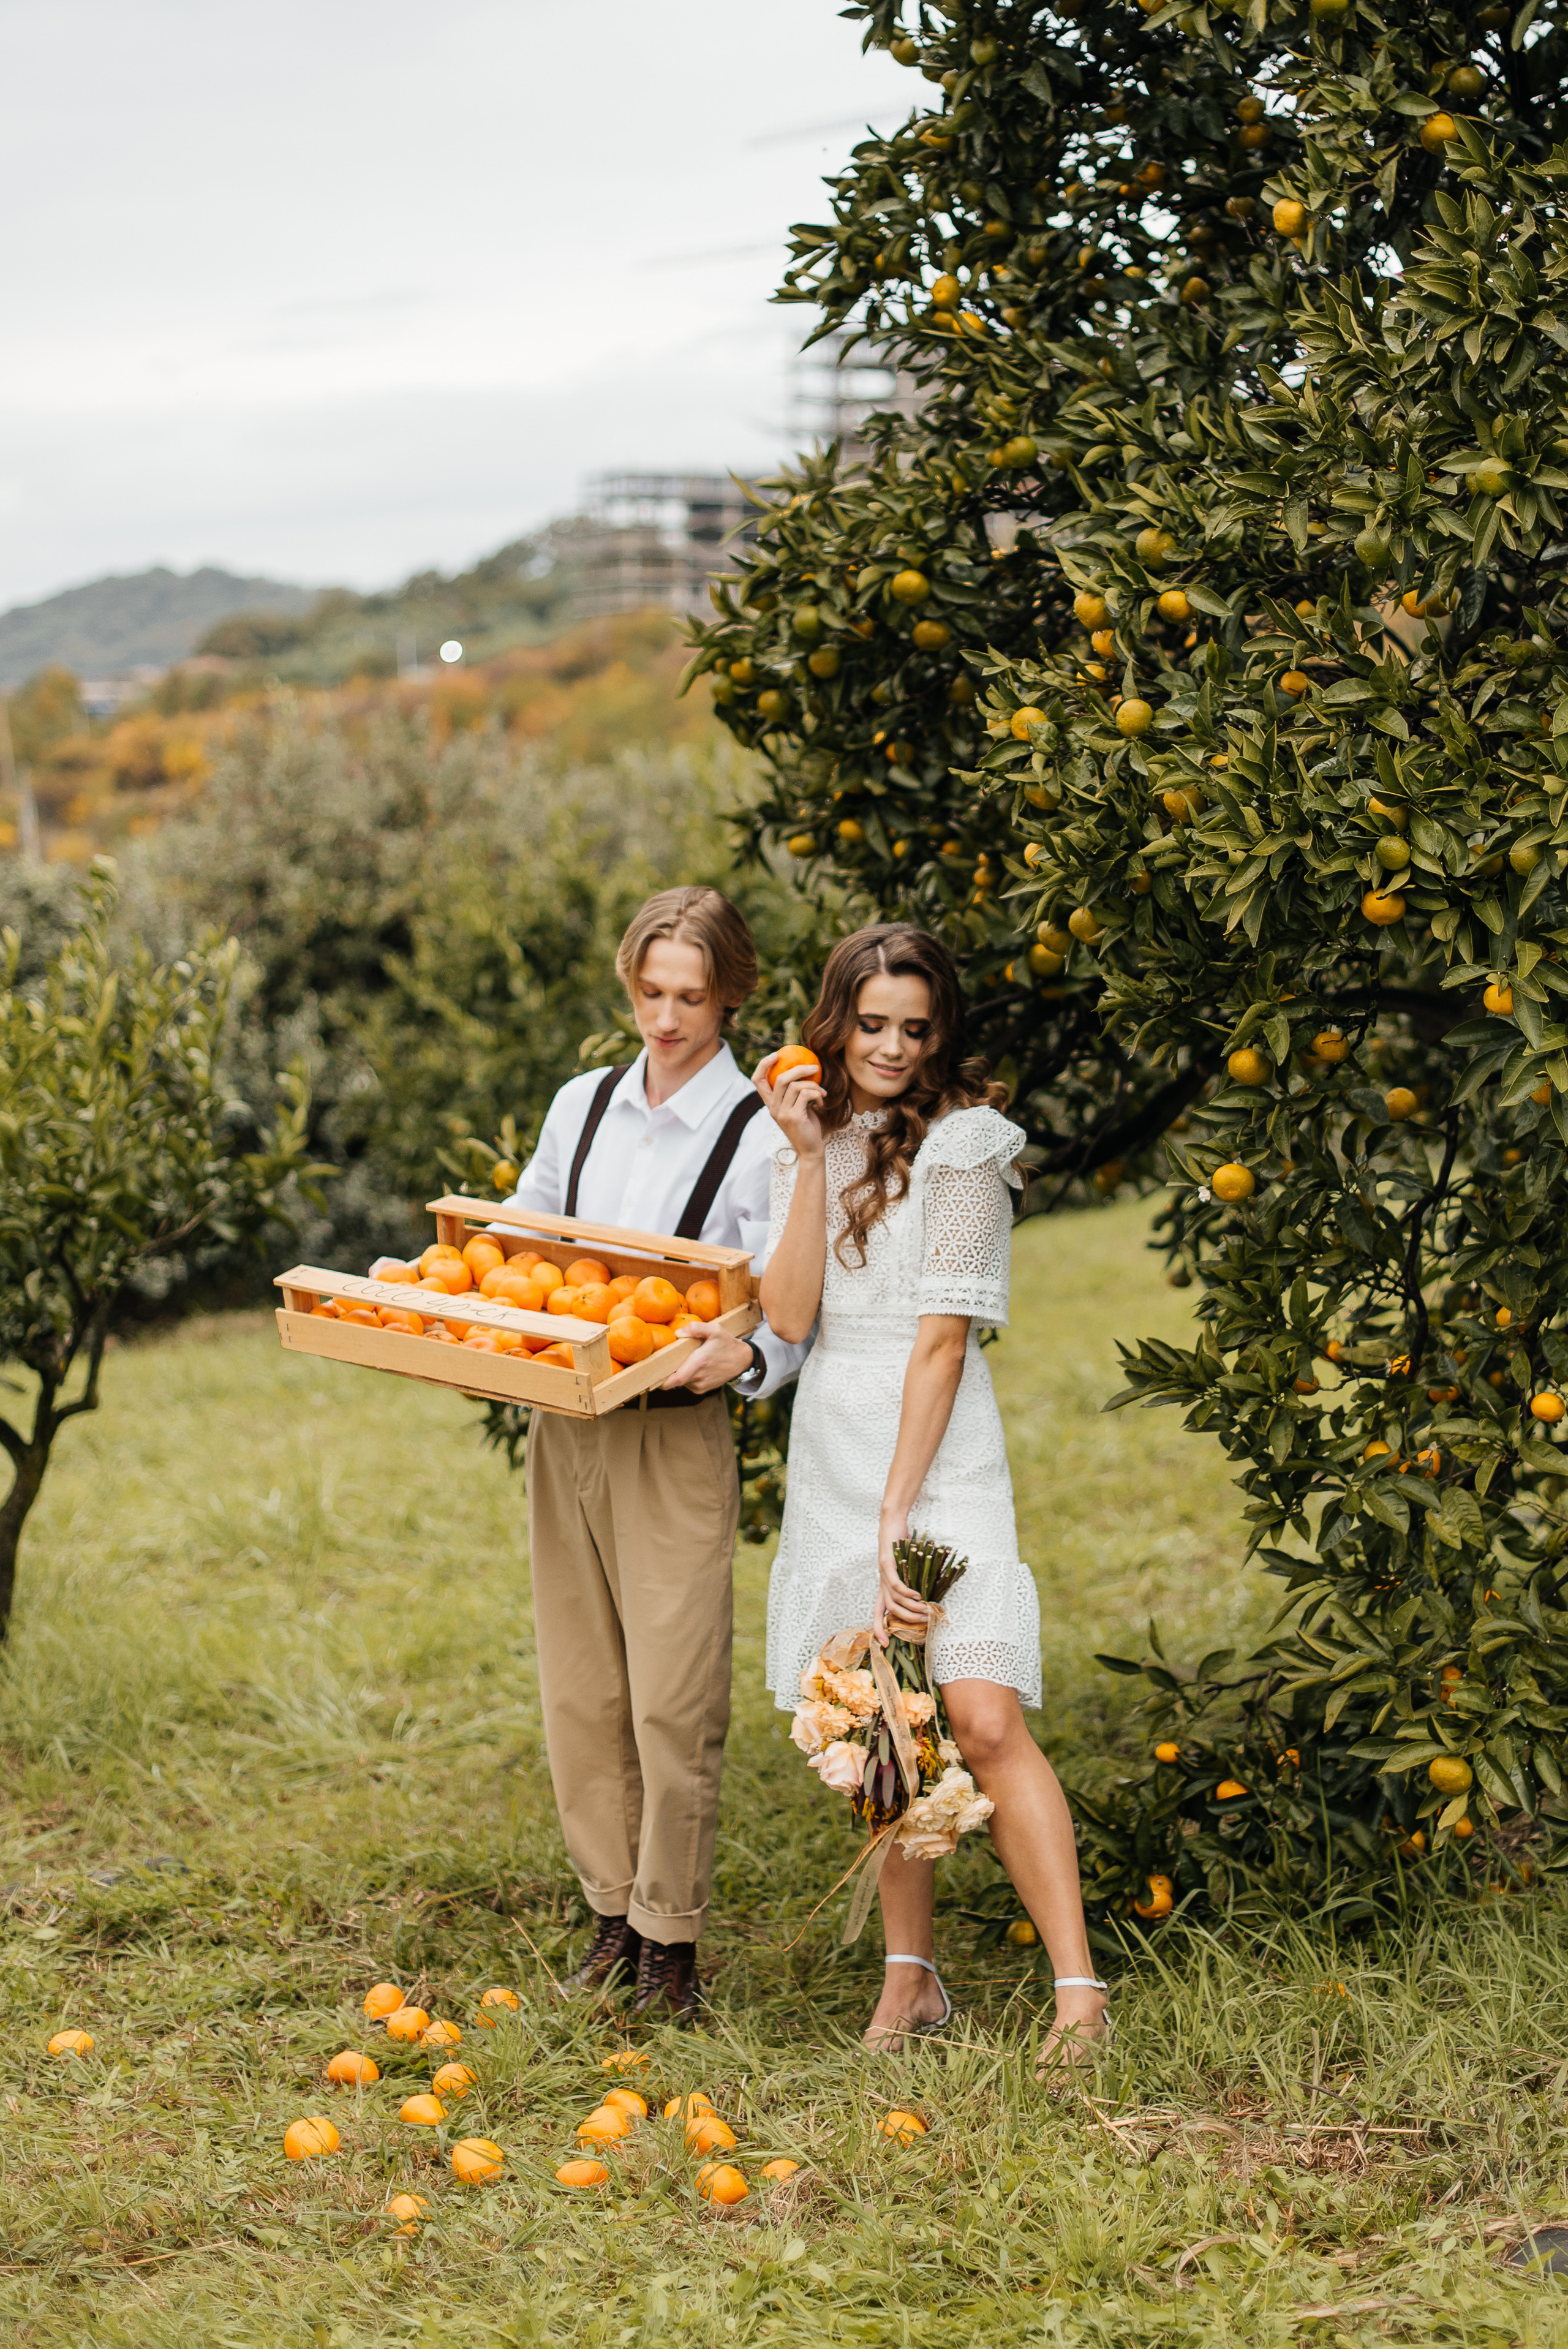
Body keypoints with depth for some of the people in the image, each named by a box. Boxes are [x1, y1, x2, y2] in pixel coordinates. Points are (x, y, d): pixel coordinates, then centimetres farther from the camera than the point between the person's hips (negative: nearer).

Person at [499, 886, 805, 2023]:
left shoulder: (760, 1137, -7)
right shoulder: (581, 1105, 10)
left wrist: (740, 1356, -30)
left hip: (677, 1437, -5)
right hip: (563, 1426, 5)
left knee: (673, 1700, -5)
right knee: (582, 1692, 10)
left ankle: (672, 1939, 8)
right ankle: (616, 1911, 23)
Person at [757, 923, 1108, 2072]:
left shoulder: (962, 1142, -6)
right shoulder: (811, 1132, 11)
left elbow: (942, 1336, -12)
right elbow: (789, 1315, -1)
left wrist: (899, 1514, -16)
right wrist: (808, 1158, -9)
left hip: (939, 1449, -6)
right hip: (833, 1450, 6)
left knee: (986, 1720, -15)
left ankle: (1080, 1990, -14)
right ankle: (913, 1977, 20)